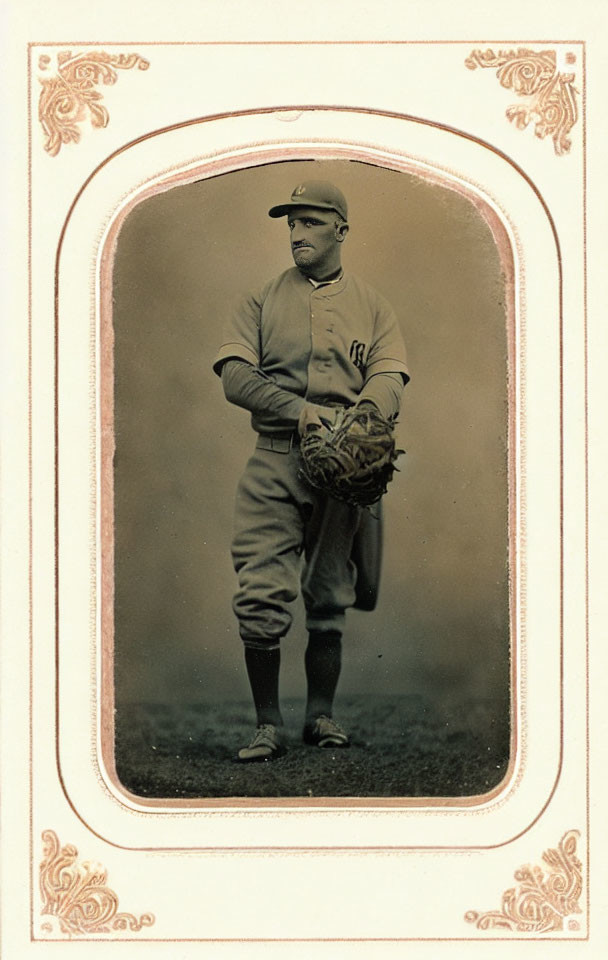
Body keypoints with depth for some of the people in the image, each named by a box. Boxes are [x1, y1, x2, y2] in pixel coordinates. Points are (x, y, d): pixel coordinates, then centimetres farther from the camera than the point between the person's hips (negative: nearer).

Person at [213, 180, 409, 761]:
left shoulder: (370, 306, 15)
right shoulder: (260, 303, 12)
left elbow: (388, 379, 2)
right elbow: (235, 375, -1)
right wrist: (298, 409, -18)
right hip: (275, 461, -1)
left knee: (329, 598, 6)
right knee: (260, 596, -11)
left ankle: (321, 715, 16)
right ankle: (268, 725, -4)